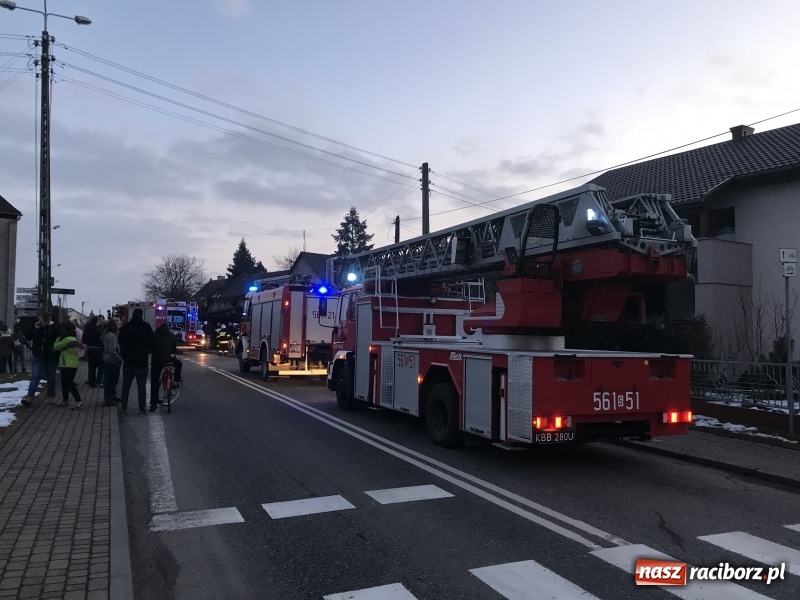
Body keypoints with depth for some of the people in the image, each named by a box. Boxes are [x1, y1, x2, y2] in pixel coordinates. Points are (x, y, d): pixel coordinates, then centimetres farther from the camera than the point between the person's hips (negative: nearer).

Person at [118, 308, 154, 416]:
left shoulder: (125, 327, -1)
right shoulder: (146, 327, -10)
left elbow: (120, 342, 6)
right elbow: (152, 342, -7)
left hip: (128, 361, 3)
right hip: (141, 362, -3)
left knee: (126, 386, 13)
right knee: (142, 386, 1)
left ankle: (123, 408, 15)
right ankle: (142, 410, -1)